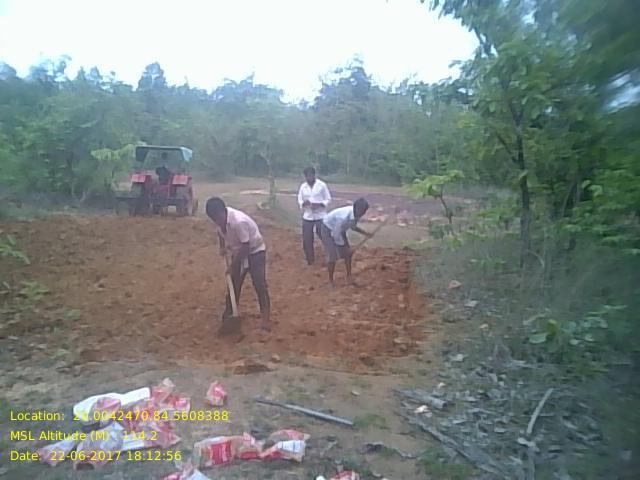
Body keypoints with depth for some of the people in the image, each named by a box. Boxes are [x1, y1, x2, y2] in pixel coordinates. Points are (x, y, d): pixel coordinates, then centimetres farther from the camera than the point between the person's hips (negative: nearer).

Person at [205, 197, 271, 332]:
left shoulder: (239, 221, -37)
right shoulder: (220, 218, -14)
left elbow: (245, 246, -29)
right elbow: (221, 231, 11)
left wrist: (233, 265, -23)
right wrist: (222, 247, -3)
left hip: (255, 251, -7)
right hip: (238, 252, 7)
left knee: (260, 285, -9)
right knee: (233, 283, 11)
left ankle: (266, 318, -4)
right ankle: (229, 311, 27)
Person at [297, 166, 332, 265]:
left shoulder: (322, 185, -5)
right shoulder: (303, 186, 4)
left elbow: (328, 199, -2)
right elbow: (299, 200, 8)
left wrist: (319, 204, -19)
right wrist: (303, 203, -16)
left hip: (320, 216, -3)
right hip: (307, 217, 3)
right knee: (307, 240, 7)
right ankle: (310, 260, 23)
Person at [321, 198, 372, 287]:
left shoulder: (357, 214, -16)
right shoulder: (344, 217, -40)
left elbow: (353, 226, 6)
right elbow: (336, 235, -29)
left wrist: (365, 233, -4)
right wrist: (344, 245, -14)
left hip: (339, 230, 8)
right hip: (328, 230, -7)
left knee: (347, 253, 3)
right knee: (332, 256, -10)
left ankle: (349, 277, 15)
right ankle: (330, 280, 7)